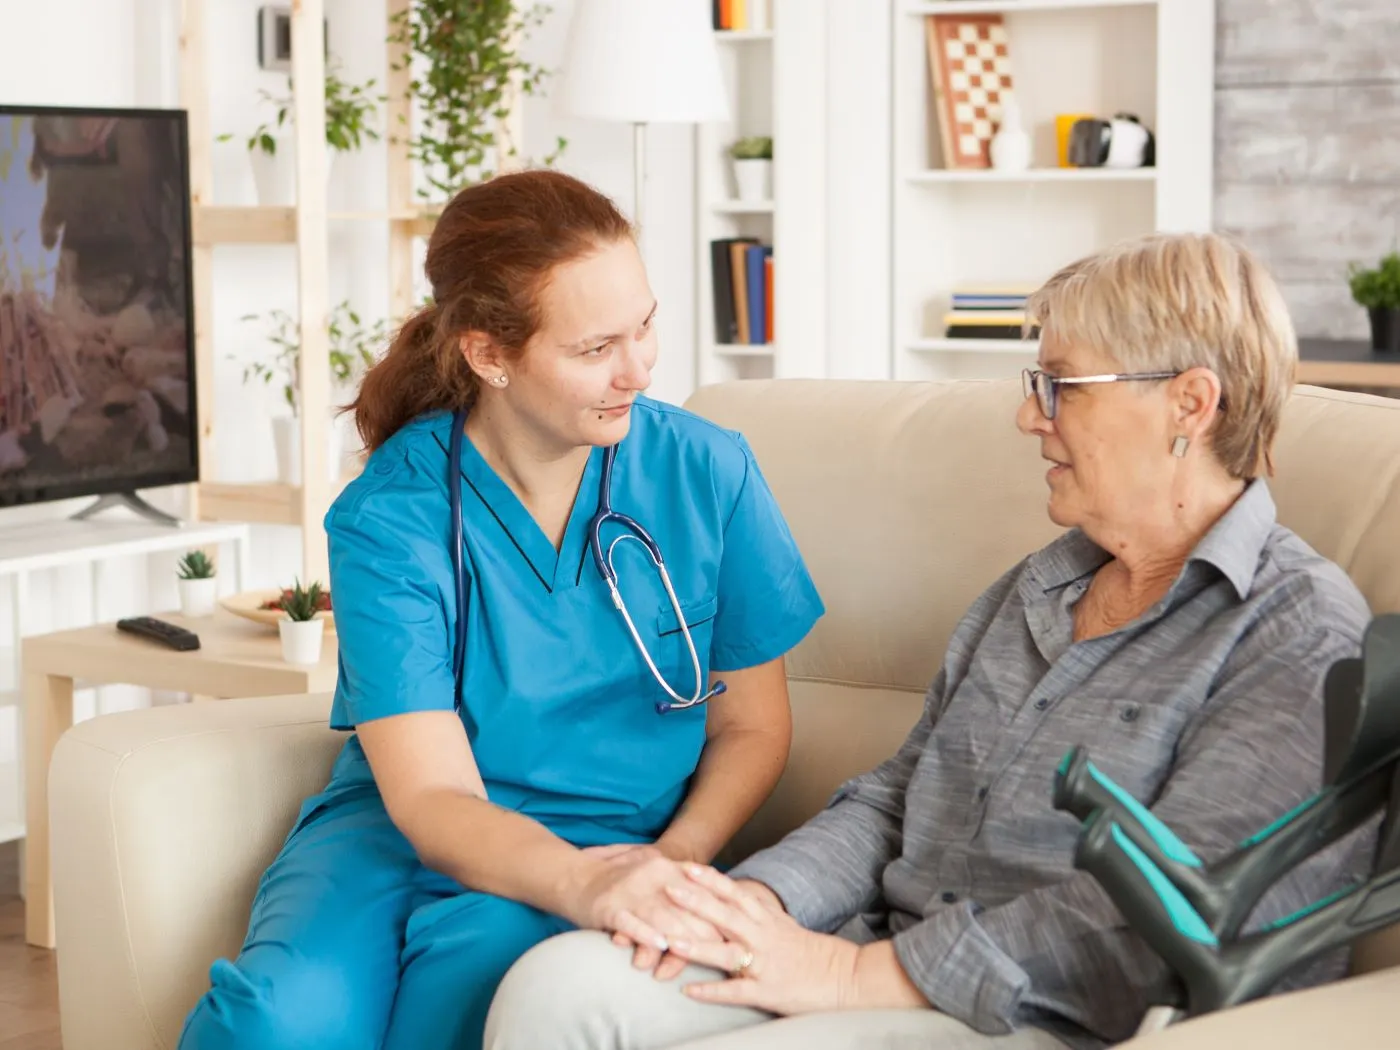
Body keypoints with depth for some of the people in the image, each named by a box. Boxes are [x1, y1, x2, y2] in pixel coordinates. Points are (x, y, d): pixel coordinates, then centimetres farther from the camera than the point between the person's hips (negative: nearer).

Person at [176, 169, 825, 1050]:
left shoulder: (710, 472, -4)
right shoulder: (390, 517, -11)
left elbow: (751, 727, 5)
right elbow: (431, 796, -18)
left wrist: (669, 865, -15)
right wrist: (580, 880, -39)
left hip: (614, 837, 1)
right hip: (404, 831, -1)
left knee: (470, 967, -35)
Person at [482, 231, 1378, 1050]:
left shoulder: (1304, 635, -8)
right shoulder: (1039, 587, 19)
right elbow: (894, 799, 18)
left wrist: (855, 973, -18)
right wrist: (759, 896, -3)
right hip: (889, 964, 8)